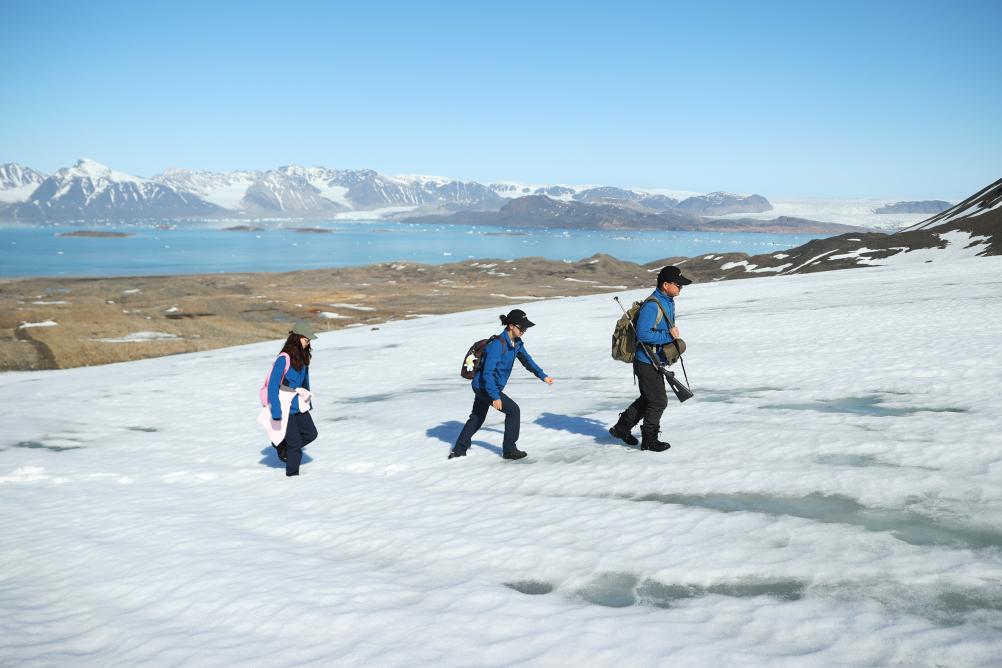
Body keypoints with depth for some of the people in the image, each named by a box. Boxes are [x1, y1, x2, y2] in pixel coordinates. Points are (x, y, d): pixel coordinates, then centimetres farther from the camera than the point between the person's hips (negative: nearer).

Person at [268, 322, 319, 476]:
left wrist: (308, 402, 20)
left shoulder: (303, 356, 2)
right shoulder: (283, 359, -22)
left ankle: (283, 445, 29)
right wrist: (276, 411, -23)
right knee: (295, 442, 0)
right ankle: (292, 473, 19)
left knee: (311, 433, 8)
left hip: (298, 405, 7)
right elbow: (272, 385, -21)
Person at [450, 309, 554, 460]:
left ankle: (459, 450, 32)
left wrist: (543, 376, 18)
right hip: (484, 387, -10)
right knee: (513, 410, -8)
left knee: (477, 418, 20)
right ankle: (509, 450, 3)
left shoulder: (516, 342, 0)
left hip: (481, 386, 10)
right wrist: (495, 397, -29)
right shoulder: (498, 344, -28)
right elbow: (487, 373, -29)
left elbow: (527, 360, 17)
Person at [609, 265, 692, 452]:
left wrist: (673, 334, 4)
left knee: (647, 399, 19)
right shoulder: (652, 305, -23)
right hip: (646, 361, -10)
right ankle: (649, 440, 13)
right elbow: (642, 334, -27)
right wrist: (668, 335, -23)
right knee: (658, 401, -2)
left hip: (656, 361, 10)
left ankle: (621, 428, 31)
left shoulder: (669, 302, 9)